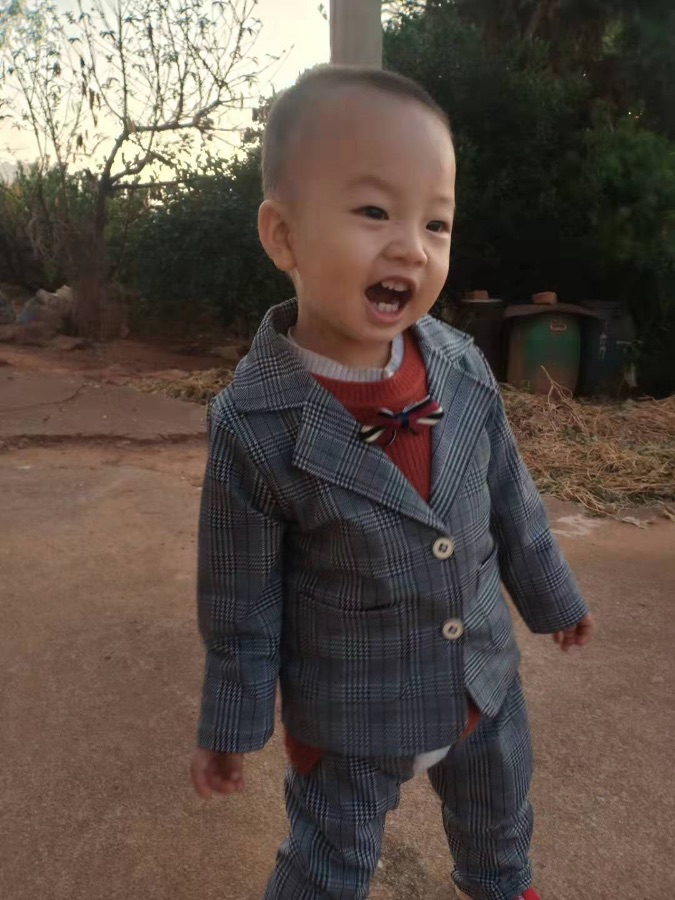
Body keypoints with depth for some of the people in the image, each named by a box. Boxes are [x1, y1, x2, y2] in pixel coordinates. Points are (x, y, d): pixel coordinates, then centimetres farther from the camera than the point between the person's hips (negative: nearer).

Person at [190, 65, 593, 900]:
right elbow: (241, 597, -14)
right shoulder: (254, 425, -25)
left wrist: (550, 595, 13)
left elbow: (511, 497, 2)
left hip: (483, 679, 5)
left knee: (499, 814, 30)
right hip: (346, 716, -4)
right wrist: (229, 724, -4)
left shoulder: (463, 369, -14)